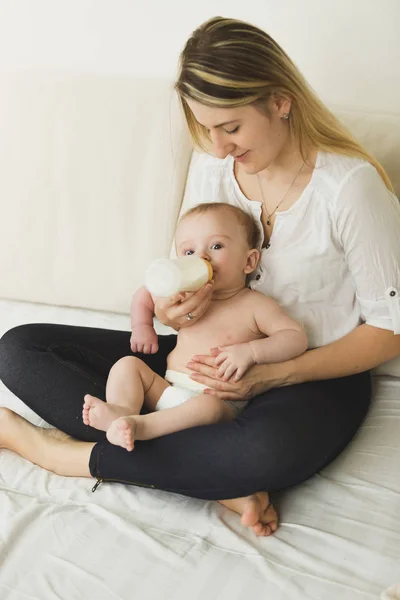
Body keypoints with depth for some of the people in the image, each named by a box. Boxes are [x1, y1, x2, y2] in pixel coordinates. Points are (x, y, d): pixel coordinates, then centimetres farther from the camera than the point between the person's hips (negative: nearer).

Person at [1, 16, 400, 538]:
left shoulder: (350, 185, -16)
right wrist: (171, 310, -15)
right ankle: (217, 480, -21)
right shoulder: (211, 163, 1)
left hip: (313, 377, -5)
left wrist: (275, 374, -23)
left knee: (267, 451, -44)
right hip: (215, 357, 6)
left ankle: (61, 451, -19)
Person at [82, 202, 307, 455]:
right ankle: (122, 411, -36)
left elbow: (297, 337, -11)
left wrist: (250, 350, -23)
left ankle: (140, 425, -47)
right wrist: (142, 326, 16)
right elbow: (144, 294, 31)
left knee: (208, 405, -38)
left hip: (221, 399, -5)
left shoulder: (255, 305, -2)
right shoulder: (186, 296, 12)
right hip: (168, 390, 6)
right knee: (128, 364, -9)